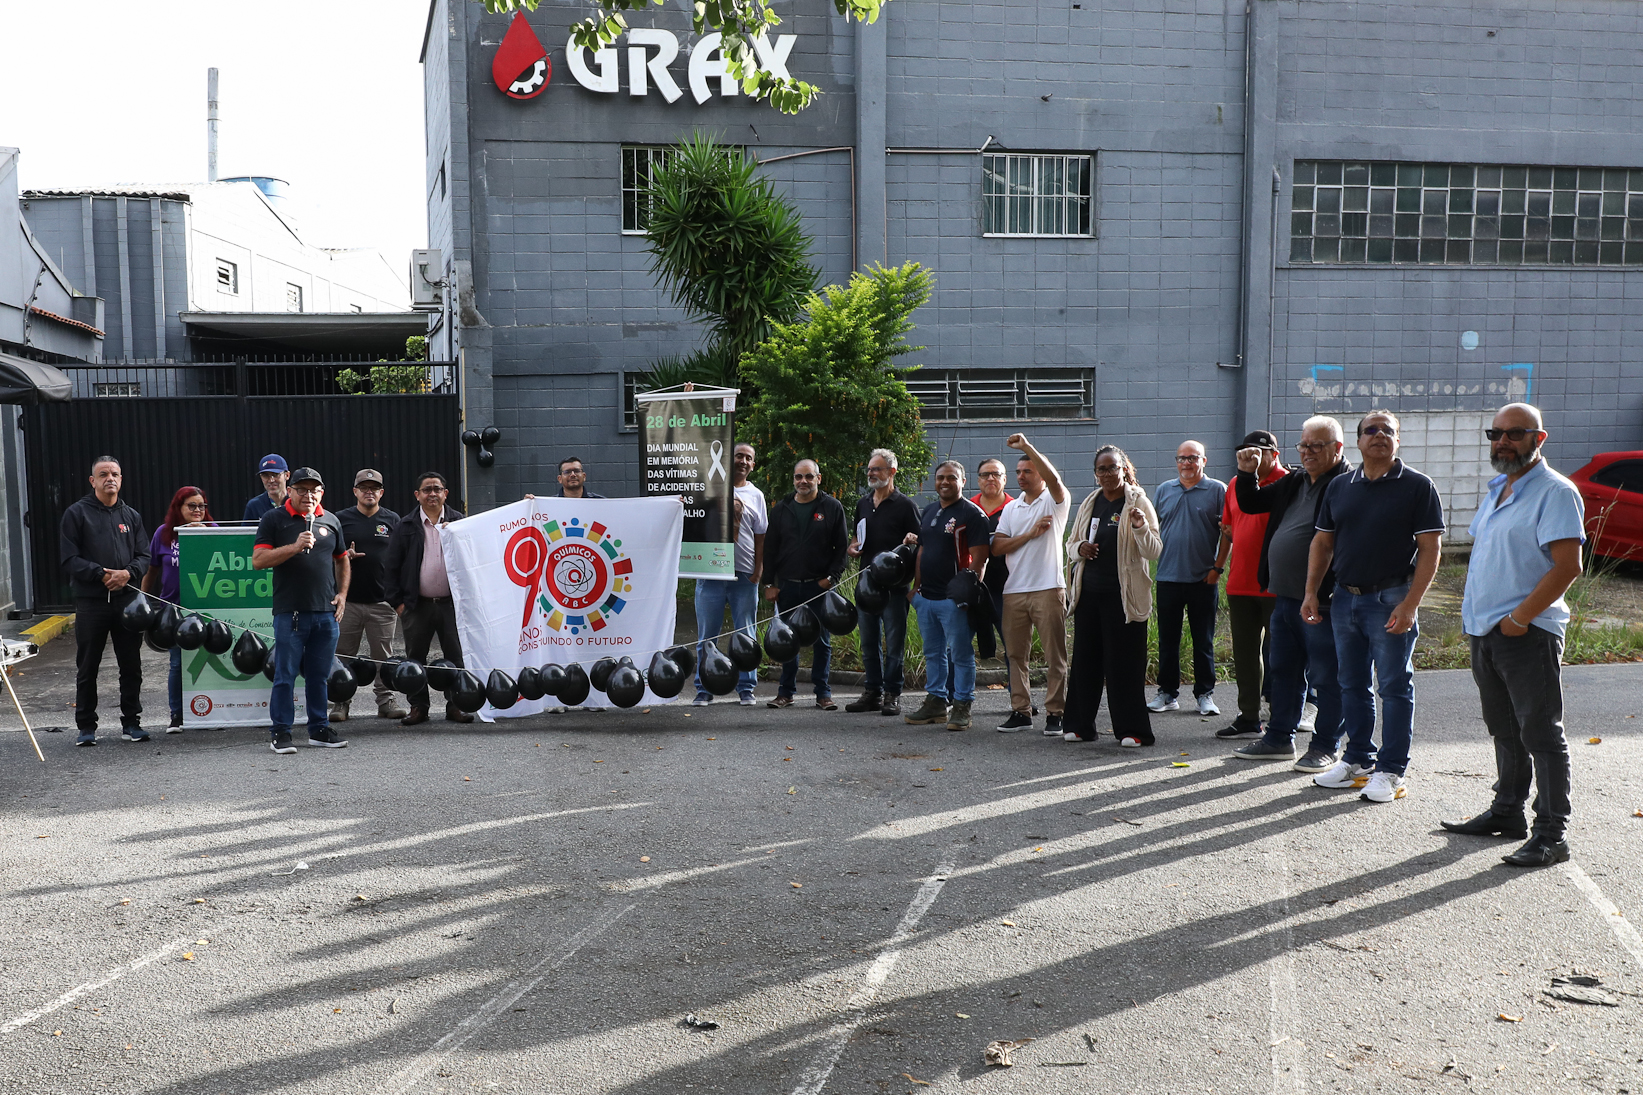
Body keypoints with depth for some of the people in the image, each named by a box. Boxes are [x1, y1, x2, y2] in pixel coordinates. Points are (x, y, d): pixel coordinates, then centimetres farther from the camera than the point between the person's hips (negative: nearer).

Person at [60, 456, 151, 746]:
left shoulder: (131, 516, 12)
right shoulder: (77, 513, 1)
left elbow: (144, 556, 9)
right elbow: (69, 559, -4)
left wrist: (128, 573, -11)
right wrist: (101, 574, -16)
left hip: (127, 600, 3)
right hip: (90, 602, -3)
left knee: (131, 665, 7)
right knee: (87, 668, 5)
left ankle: (131, 723, 17)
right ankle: (86, 727, 15)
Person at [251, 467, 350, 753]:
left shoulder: (331, 521, 13)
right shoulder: (273, 520, 1)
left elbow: (342, 560, 23)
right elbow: (258, 560, -7)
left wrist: (342, 593, 12)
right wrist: (294, 547, -18)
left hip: (326, 612, 4)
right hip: (290, 612, -4)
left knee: (319, 675, 11)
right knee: (286, 674, 0)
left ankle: (319, 729, 19)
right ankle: (280, 732, 9)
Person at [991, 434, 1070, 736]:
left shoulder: (1055, 501, 2)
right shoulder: (1011, 508, 17)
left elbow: (1053, 478, -22)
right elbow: (997, 548, 7)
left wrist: (1027, 446, -24)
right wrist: (1030, 534, -5)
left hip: (1048, 589, -5)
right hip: (1014, 590, 5)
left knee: (1054, 655, -2)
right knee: (1015, 654, 7)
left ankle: (1055, 713, 4)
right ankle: (1021, 711, 15)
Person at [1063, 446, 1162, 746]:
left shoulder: (1138, 502, -3)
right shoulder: (1089, 504, 12)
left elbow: (1154, 552, -10)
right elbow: (1071, 544, 20)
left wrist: (1141, 526, -28)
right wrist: (1079, 548, -3)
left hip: (1123, 594, -5)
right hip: (1088, 591, 5)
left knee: (1124, 661, -3)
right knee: (1085, 658, 9)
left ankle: (1131, 729, 6)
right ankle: (1079, 724, 19)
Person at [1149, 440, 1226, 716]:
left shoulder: (1217, 490, 0)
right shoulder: (1164, 491, 11)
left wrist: (1218, 567, -8)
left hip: (1203, 579, -3)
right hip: (1168, 576, 3)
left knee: (1203, 640, 5)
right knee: (1168, 639, 7)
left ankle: (1205, 694, 15)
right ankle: (1167, 693, 16)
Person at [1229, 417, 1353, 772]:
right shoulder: (1293, 482, 15)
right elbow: (1250, 504, 27)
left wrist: (1330, 595, -26)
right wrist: (1247, 474, 9)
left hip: (1322, 601, -8)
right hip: (1283, 597, 8)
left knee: (1325, 676, 2)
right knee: (1283, 671, 16)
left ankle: (1326, 748, 14)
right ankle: (1279, 739, 28)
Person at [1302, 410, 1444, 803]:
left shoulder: (1418, 486, -4)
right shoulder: (1339, 486, 10)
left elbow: (1429, 549, -8)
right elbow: (1322, 543, 14)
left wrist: (1410, 604, -16)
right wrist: (1311, 592, 5)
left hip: (1390, 600, -5)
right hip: (1345, 597, 5)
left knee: (1394, 687, 1)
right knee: (1352, 685, 13)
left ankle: (1391, 770, 9)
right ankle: (1357, 760, 25)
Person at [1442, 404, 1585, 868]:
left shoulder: (1555, 492, -11)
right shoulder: (1497, 491, 16)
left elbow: (1567, 567, -19)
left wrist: (1519, 618, -19)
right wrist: (1473, 611, 13)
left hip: (1528, 634, -8)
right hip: (1485, 632, 8)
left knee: (1541, 733, -3)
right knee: (1505, 731, 17)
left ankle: (1551, 833, 3)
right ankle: (1506, 812, 28)